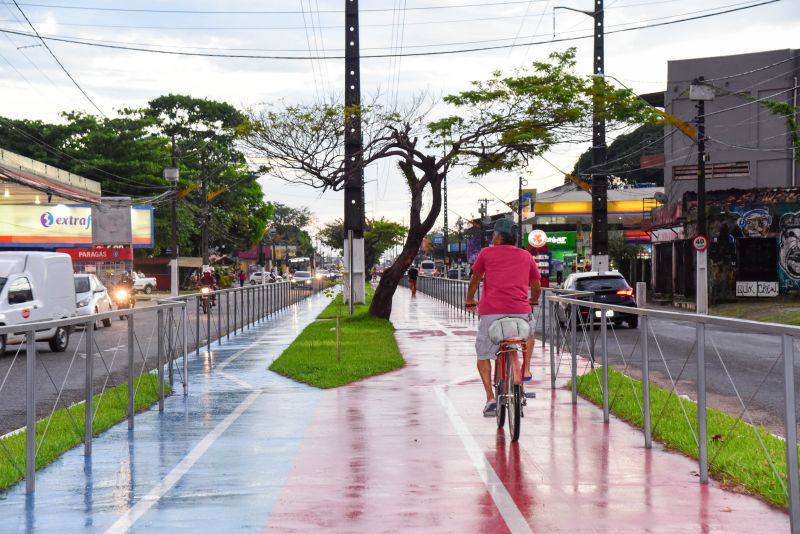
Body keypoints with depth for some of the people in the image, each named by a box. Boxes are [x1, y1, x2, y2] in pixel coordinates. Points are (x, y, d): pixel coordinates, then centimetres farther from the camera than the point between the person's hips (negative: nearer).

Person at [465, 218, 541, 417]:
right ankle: (526, 370, 19)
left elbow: (474, 281, 22)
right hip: (520, 310, 2)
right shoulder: (526, 256, 15)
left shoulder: (486, 254, 10)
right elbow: (537, 287, 23)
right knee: (529, 333, 35)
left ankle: (490, 399, 1)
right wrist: (532, 302, 44)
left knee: (483, 355, 12)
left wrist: (470, 301, 39)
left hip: (491, 311, -2)